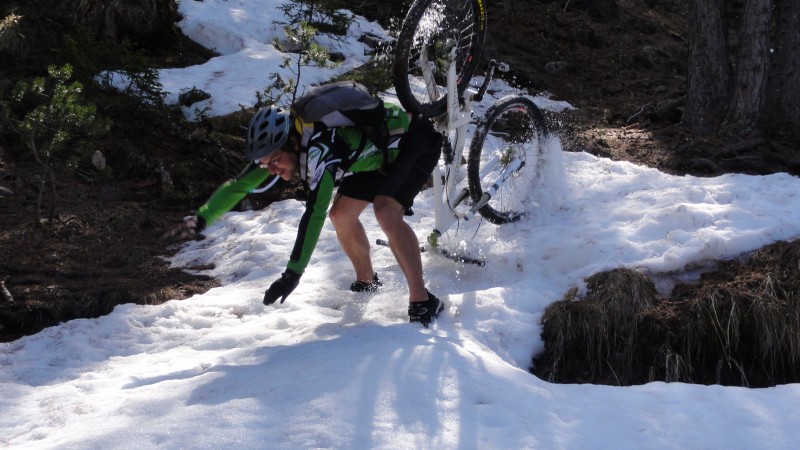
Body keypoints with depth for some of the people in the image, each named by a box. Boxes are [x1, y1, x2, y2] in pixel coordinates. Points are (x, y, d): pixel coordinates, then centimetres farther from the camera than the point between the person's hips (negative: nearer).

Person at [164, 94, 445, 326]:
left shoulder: (319, 147, -38)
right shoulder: (280, 146, -12)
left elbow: (314, 212, -44)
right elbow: (238, 186, -6)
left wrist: (293, 273, -47)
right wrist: (201, 219, -19)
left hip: (415, 143, -9)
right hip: (378, 152, 9)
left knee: (386, 212, -29)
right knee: (341, 215, 6)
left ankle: (423, 302, -23)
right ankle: (366, 282, 30)